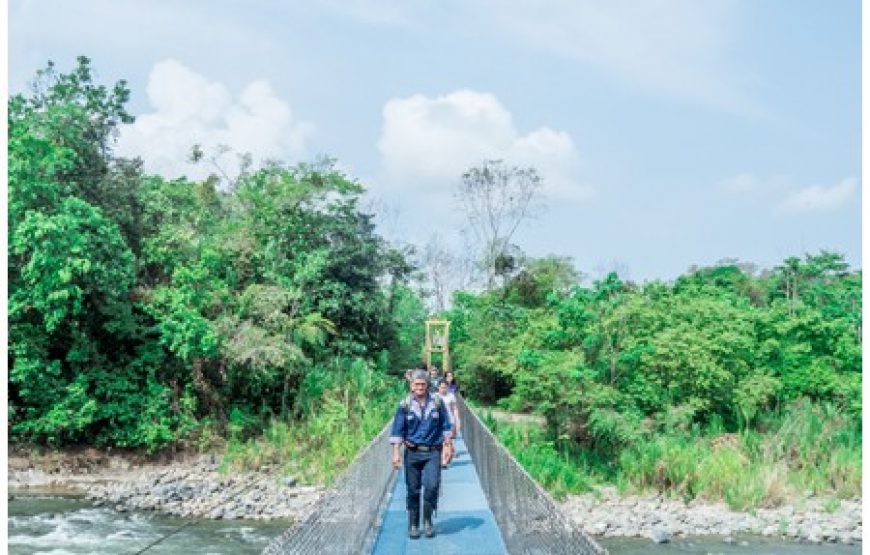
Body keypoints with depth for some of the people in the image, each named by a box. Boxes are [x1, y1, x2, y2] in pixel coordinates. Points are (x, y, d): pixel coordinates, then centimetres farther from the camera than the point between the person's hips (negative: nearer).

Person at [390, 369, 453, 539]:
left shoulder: (437, 402, 2)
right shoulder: (405, 405, -1)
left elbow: (445, 426, 10)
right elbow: (397, 431, 0)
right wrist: (396, 453, -7)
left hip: (433, 452, 0)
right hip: (412, 453, 0)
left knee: (432, 485, -14)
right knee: (413, 490, 5)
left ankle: (427, 521, 6)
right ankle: (413, 525, 19)